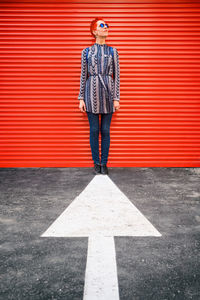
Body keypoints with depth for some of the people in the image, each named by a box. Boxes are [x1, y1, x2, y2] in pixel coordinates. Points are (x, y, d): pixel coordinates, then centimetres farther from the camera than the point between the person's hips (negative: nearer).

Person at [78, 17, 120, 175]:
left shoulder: (113, 51, 8)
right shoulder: (87, 51, 7)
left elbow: (117, 76, 5)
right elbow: (83, 76, 7)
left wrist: (116, 98, -2)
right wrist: (81, 98, 1)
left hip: (108, 92, 0)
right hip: (92, 92, 0)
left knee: (105, 130, 3)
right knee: (94, 130, 3)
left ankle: (104, 163, 14)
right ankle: (96, 163, 15)